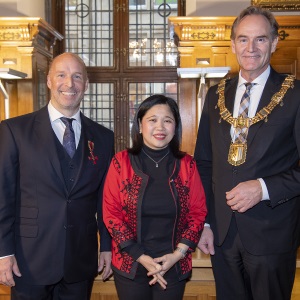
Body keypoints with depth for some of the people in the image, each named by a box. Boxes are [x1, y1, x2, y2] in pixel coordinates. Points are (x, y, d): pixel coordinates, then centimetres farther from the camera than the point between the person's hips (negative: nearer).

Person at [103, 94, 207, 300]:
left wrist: (178, 254, -9)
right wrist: (140, 256, -11)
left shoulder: (187, 164, -1)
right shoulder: (121, 162, -6)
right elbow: (111, 212, -6)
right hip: (130, 264, -1)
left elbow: (198, 212, 1)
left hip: (174, 266, 1)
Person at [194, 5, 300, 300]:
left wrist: (264, 188, -20)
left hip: (271, 232, -3)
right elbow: (203, 162, 8)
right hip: (221, 230, 4)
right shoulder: (216, 95, 6)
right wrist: (204, 221, 4)